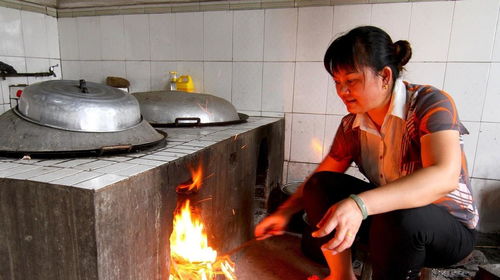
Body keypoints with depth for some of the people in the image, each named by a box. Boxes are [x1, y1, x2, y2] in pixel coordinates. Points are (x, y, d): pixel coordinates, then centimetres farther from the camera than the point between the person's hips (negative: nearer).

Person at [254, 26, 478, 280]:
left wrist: (359, 204, -50)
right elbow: (322, 177, 3)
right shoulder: (352, 125, -5)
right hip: (385, 212, 5)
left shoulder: (430, 103, -21)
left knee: (399, 217, -37)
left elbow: (444, 177, -37)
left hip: (451, 227, -4)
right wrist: (285, 211, -10)